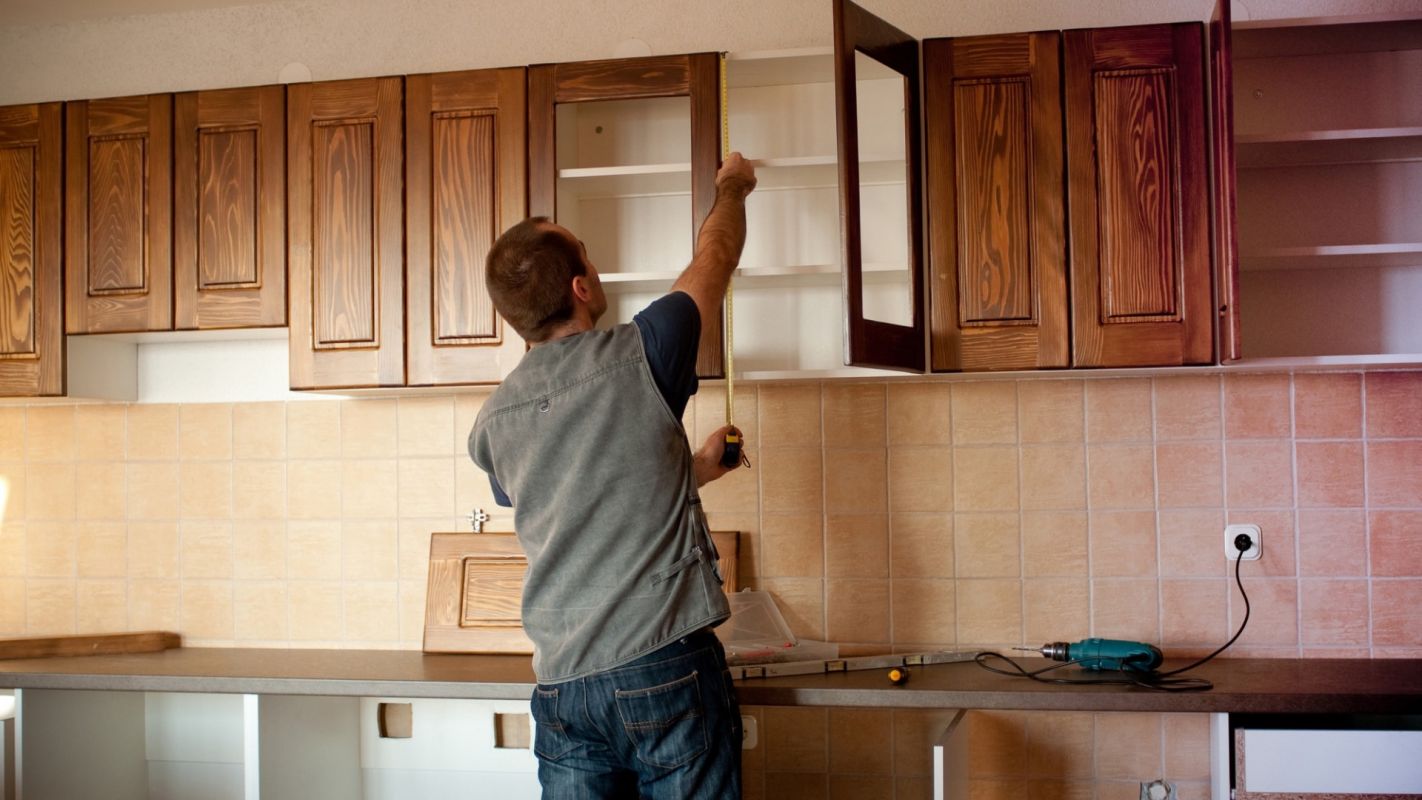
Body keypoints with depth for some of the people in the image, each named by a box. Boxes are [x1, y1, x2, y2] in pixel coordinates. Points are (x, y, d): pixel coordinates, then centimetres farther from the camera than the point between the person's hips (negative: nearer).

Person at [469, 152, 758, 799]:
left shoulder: (492, 423, 7)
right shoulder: (636, 357, -8)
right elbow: (716, 255, 11)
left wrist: (693, 468, 34)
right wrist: (731, 186, 30)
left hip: (561, 687, 5)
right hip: (667, 672, -4)